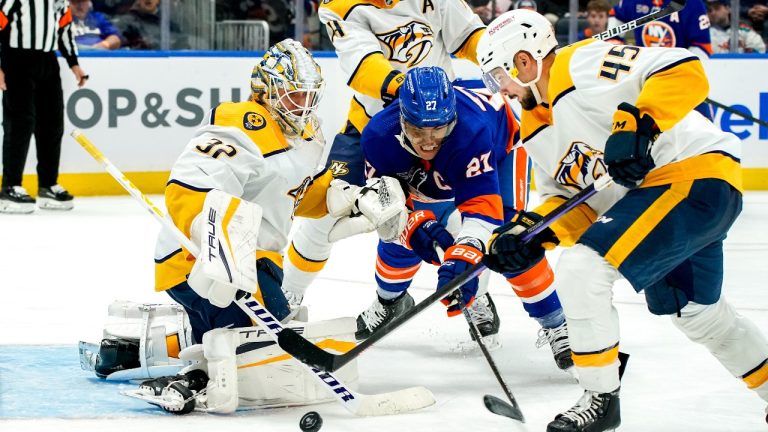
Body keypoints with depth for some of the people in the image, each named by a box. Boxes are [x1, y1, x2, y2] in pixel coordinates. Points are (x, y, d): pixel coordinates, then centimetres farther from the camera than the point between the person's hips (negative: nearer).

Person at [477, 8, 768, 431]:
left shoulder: (581, 65, -16)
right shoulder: (536, 130, 13)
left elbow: (685, 72, -24)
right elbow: (571, 200, 15)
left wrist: (638, 126, -32)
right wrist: (530, 234, -2)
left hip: (697, 174, -11)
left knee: (582, 268, -18)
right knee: (693, 310, 26)